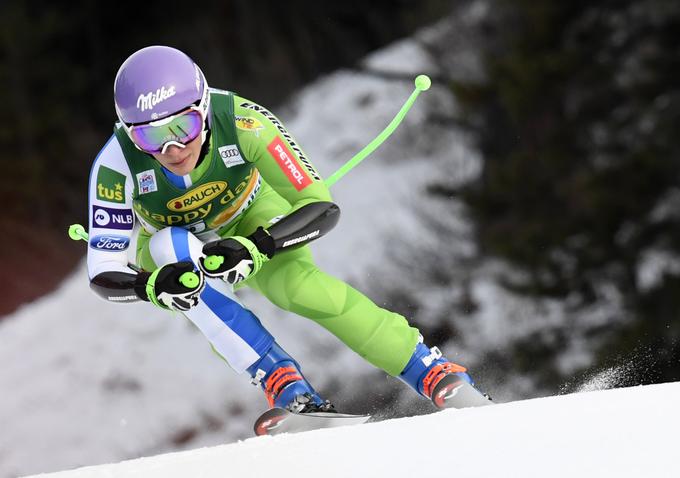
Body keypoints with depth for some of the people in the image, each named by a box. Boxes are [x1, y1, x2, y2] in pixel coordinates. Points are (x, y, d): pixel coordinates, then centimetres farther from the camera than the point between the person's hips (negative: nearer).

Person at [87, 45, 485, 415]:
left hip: (250, 219, -1)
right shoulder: (117, 164, -33)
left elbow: (322, 208, -34)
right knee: (170, 246, -34)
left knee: (295, 284, -31)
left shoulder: (241, 122, -35)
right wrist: (154, 286, -50)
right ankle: (283, 383, -32)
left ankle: (434, 373, -21)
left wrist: (254, 247, -50)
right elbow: (104, 273, -29)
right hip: (172, 251, 1)